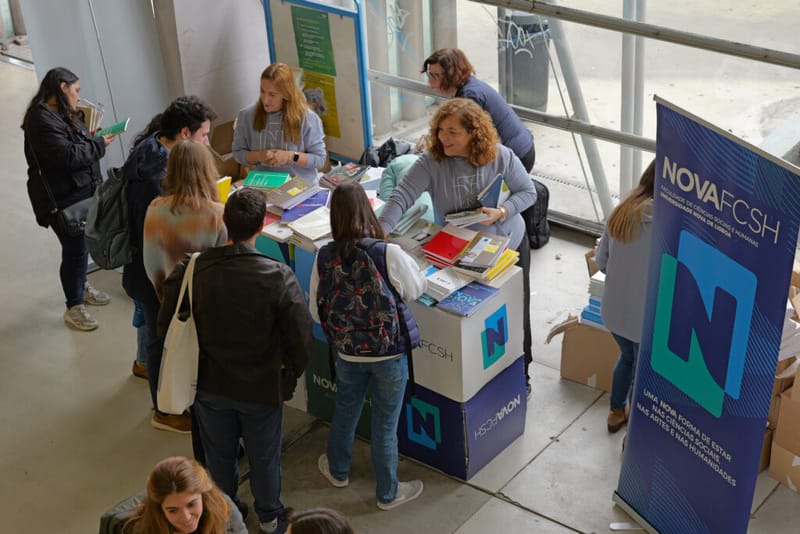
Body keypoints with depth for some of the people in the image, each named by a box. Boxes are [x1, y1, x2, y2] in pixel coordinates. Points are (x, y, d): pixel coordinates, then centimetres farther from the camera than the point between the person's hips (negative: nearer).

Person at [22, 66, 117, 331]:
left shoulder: (61, 114, 11)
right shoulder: (43, 119, -22)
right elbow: (66, 156, -28)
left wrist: (90, 138, 0)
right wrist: (99, 145, -17)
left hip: (80, 192, 10)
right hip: (62, 199, -10)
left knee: (81, 244, 21)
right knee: (75, 250, -3)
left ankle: (81, 287, 42)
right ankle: (74, 308, 11)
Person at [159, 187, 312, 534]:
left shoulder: (191, 271, -21)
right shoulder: (279, 278, -27)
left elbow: (166, 327, -9)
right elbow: (300, 338, -19)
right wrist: (292, 374, 3)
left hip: (210, 385, 2)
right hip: (262, 388, -2)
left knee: (219, 453, 26)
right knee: (264, 457, 22)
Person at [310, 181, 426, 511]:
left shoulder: (324, 257, -14)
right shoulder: (388, 253, -24)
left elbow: (315, 311, -3)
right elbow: (416, 288, -7)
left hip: (347, 352, 3)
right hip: (390, 352, -3)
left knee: (344, 413, 26)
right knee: (385, 426, 13)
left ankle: (338, 471, 51)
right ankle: (387, 493, 32)